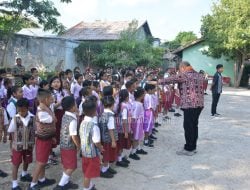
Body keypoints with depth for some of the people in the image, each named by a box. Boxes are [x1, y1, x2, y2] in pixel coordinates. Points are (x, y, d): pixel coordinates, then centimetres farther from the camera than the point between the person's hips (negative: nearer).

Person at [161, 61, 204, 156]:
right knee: (194, 125, 15)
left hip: (190, 104, -9)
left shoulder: (185, 74, -8)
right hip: (199, 104, 9)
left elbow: (172, 79, -7)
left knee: (188, 127, -2)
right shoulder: (199, 75, 17)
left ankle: (188, 149, 5)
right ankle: (193, 147, 23)